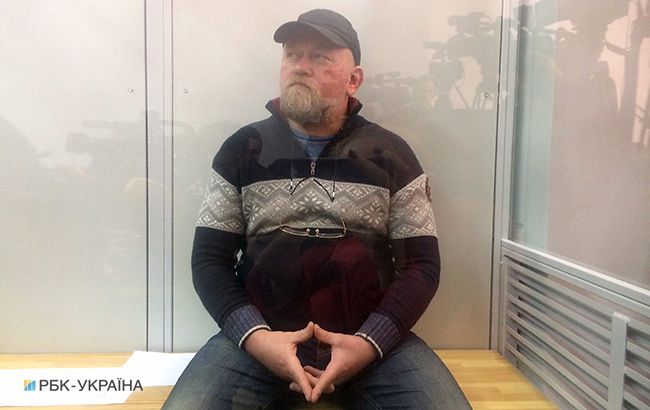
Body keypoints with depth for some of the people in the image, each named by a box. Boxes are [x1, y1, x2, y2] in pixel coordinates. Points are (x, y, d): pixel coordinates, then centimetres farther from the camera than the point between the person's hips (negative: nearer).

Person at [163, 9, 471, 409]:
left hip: (371, 337, 1)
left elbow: (422, 262, 2)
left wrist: (371, 342, -14)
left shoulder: (390, 153, 5)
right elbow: (209, 258, 4)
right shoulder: (243, 148, 6)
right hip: (261, 337, 0)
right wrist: (254, 336, -13)